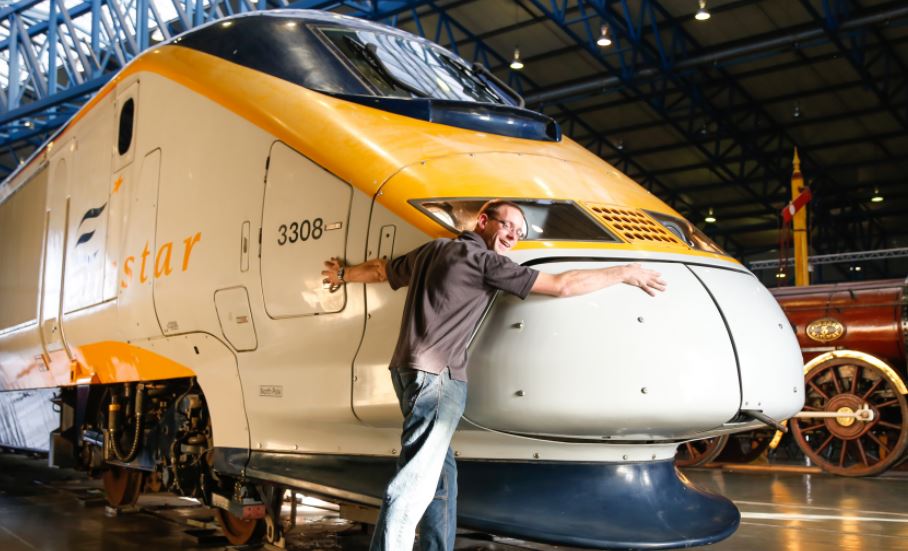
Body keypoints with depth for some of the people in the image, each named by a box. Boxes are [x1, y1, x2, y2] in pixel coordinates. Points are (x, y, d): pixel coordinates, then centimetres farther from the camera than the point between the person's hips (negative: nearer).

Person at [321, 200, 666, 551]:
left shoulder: (431, 250, 18)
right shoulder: (486, 261, -6)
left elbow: (381, 269, 34)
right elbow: (561, 285, -8)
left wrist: (343, 274, 53)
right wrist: (625, 273, 2)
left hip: (407, 368, 10)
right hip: (437, 373, -10)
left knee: (440, 471, 15)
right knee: (416, 479, -14)